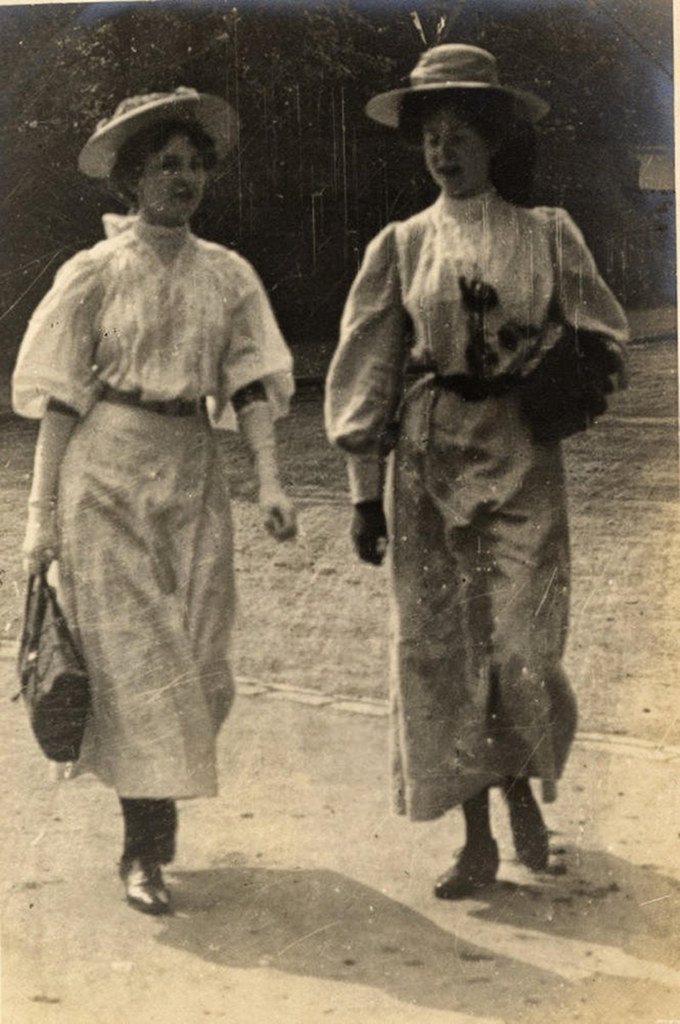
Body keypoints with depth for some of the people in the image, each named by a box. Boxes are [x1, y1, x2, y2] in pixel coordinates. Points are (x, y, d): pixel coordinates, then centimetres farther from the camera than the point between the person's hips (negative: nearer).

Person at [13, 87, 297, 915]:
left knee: (198, 665, 5)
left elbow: (252, 383, 6)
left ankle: (151, 830, 26)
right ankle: (144, 852, 7)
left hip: (193, 471, 4)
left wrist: (269, 480, -7)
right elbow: (58, 398, -3)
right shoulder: (95, 273, -2)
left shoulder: (227, 275, 7)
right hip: (105, 472, -3)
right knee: (133, 658, -3)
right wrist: (41, 513, -7)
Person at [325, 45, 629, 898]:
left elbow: (604, 338, 11)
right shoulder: (401, 245, 6)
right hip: (426, 459, 1)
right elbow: (367, 372, 6)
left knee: (520, 642, -8)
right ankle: (477, 841, 14)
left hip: (520, 455, -1)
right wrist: (365, 492, 2)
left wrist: (568, 370, -11)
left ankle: (524, 791, 23)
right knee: (437, 643, 1)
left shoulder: (549, 235, 5)